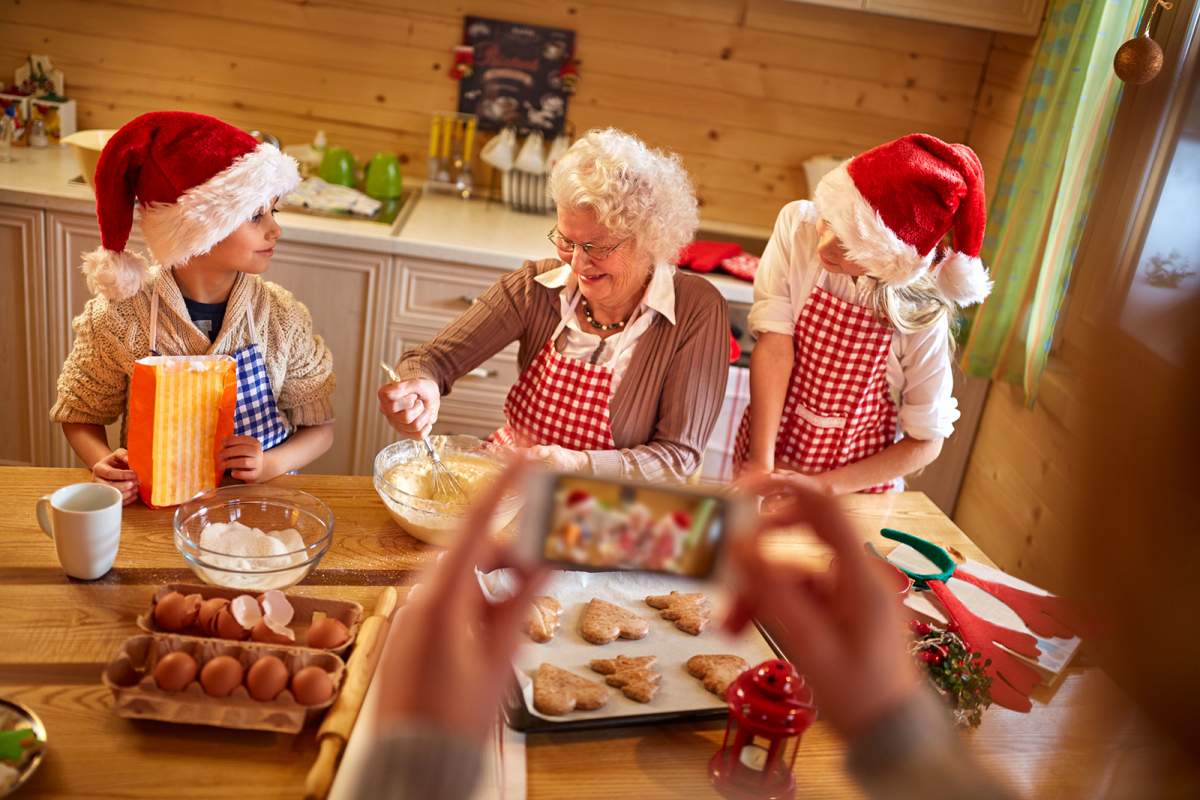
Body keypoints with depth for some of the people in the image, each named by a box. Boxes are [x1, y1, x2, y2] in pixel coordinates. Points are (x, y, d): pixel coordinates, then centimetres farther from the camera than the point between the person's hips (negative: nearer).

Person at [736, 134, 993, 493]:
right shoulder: (798, 224, -20)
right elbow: (774, 345, -23)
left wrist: (823, 486, -16)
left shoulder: (922, 316, -21)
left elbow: (926, 442, -12)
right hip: (768, 447, 1)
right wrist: (760, 465, -26)